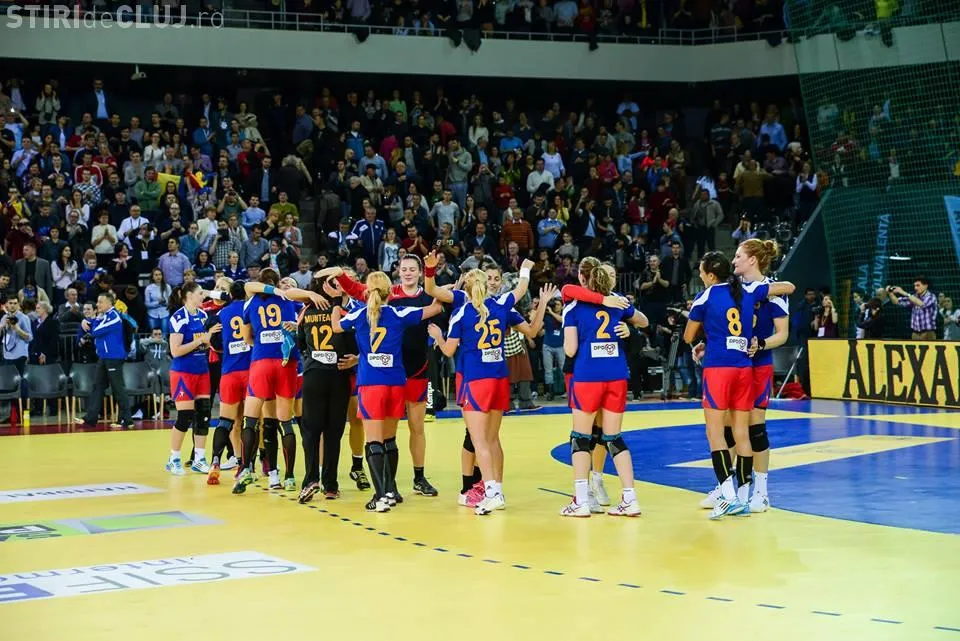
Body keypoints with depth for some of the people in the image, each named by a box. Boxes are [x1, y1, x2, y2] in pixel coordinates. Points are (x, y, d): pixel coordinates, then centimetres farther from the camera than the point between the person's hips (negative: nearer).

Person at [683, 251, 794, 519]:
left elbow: (688, 338, 8)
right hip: (744, 368, 5)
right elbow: (789, 287, 18)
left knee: (714, 431, -3)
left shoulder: (705, 298, -1)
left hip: (717, 367, -5)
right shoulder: (747, 291, 9)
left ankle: (728, 495, -14)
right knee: (741, 433, 7)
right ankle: (743, 499, 8)